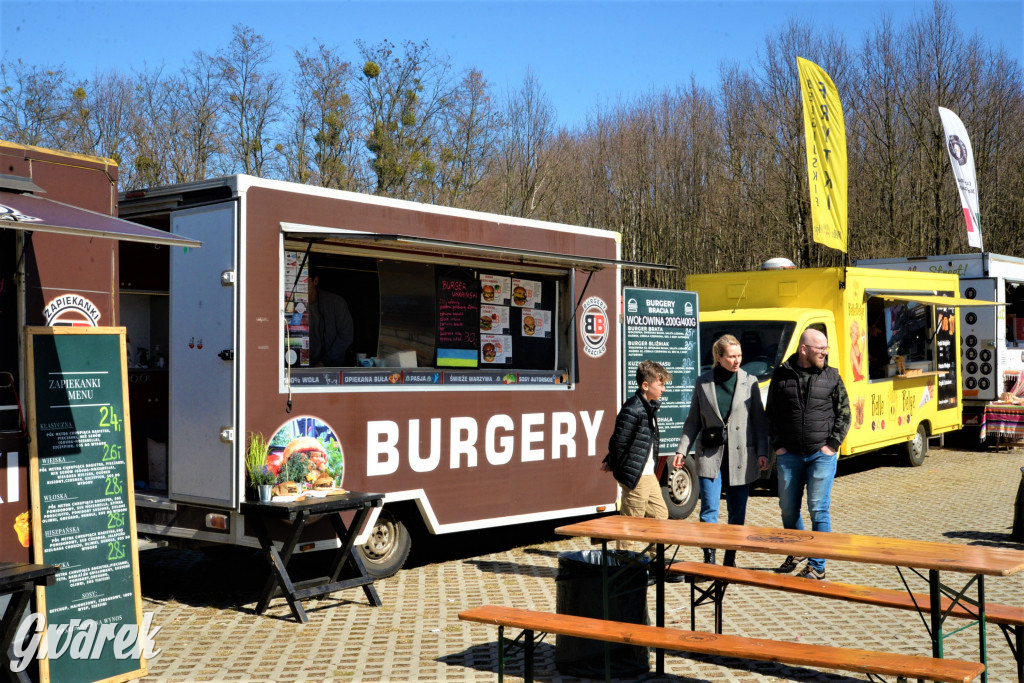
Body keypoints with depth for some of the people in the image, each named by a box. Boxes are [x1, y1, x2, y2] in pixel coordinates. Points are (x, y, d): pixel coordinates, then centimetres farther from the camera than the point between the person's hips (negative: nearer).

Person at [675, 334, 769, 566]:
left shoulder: (749, 382, 4)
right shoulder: (703, 383, 4)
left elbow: (759, 421, 6)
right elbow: (693, 421, 9)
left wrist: (762, 452, -3)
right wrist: (682, 449, 1)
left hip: (741, 455, 1)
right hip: (710, 454, -1)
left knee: (738, 511, 7)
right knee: (709, 509, -7)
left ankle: (730, 559, 21)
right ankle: (709, 559, 1)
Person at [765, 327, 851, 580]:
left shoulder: (831, 376, 3)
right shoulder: (781, 375, 4)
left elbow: (843, 414, 6)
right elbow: (771, 414, 9)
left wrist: (832, 445, -3)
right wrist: (777, 445, 1)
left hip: (822, 455, -1)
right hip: (789, 455, 2)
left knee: (819, 510, -4)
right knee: (788, 509, 10)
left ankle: (817, 566, 5)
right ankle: (797, 553, 33)